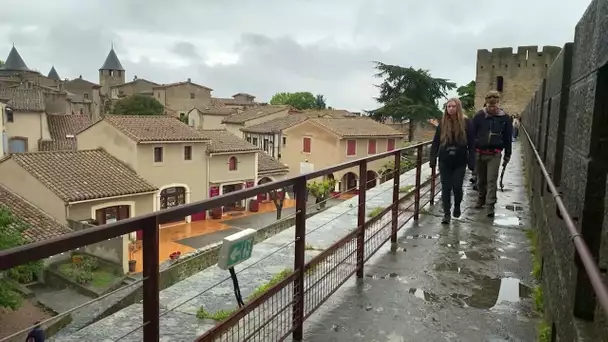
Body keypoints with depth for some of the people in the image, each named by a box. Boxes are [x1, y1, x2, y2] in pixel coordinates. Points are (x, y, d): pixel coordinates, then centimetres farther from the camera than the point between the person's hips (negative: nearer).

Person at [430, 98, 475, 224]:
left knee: (457, 187, 1)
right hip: (444, 162, 2)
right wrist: (433, 158, -3)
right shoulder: (442, 123, 2)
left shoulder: (466, 123, -4)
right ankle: (447, 214, 10)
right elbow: (435, 143, 3)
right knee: (446, 188, 2)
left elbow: (471, 144, -3)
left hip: (460, 162, -1)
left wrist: (471, 162, -8)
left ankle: (457, 206, 31)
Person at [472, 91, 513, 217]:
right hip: (479, 153, 1)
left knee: (492, 181, -5)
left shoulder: (505, 118, 0)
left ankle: (490, 205, -2)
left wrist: (507, 155, 7)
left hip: (494, 155, -1)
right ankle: (481, 199, 32)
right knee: (481, 180, 14)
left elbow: (508, 138, 6)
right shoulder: (479, 116, -1)